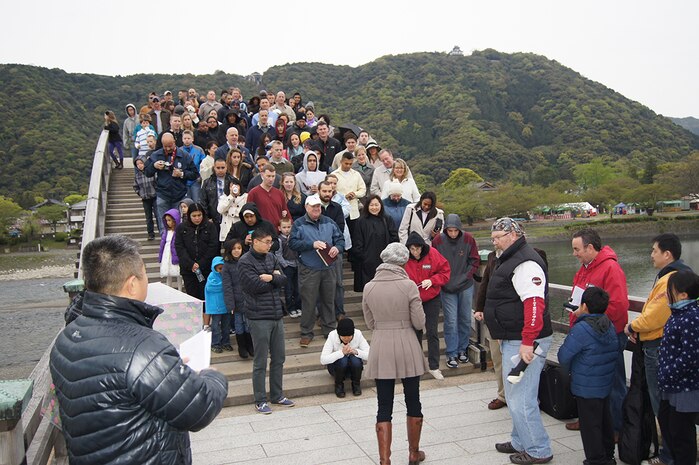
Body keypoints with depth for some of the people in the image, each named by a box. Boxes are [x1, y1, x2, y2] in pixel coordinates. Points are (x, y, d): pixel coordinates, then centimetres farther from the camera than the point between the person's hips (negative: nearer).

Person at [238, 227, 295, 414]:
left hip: (277, 315, 7)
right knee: (260, 362, 2)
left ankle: (277, 395, 28)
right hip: (259, 317, -7)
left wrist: (271, 277, -14)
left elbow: (283, 280, 6)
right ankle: (260, 400, 15)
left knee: (278, 358, 14)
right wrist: (275, 278, -5)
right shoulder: (245, 262, -10)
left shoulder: (270, 257, 11)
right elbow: (257, 286, -19)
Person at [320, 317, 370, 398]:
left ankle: (356, 384, -5)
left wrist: (356, 351, -39)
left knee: (355, 359, -31)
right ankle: (339, 385, -7)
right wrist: (341, 352, -41)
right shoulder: (332, 336, -23)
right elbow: (323, 360, -30)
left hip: (354, 366, 1)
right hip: (336, 366, -1)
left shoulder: (358, 334, -20)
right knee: (343, 360, -33)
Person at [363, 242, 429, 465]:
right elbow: (419, 323, -8)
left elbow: (370, 323, 6)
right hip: (407, 349, -1)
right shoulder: (408, 286, -11)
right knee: (413, 403, 17)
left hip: (380, 351, 2)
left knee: (384, 408, 8)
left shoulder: (369, 288, -3)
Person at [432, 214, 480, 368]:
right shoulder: (438, 240, -9)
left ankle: (462, 349, 27)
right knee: (451, 321, -3)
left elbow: (475, 261, 1)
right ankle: (452, 354, 8)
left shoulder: (468, 239, -6)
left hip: (466, 287, 2)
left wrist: (465, 277, -9)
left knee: (465, 319, 11)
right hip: (447, 287, -2)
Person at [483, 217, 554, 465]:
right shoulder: (508, 259, 16)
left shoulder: (525, 263, -18)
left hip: (523, 342, -11)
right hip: (511, 339, 11)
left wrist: (527, 342, -29)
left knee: (520, 398, -5)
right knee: (515, 395, 19)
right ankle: (520, 442, 33)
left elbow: (534, 304, -26)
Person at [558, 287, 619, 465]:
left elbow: (563, 356, -20)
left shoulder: (581, 329, -23)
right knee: (604, 420, 21)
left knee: (590, 425, 4)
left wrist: (570, 370, 2)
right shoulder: (609, 326, 1)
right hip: (606, 384, 8)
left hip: (586, 388, -8)